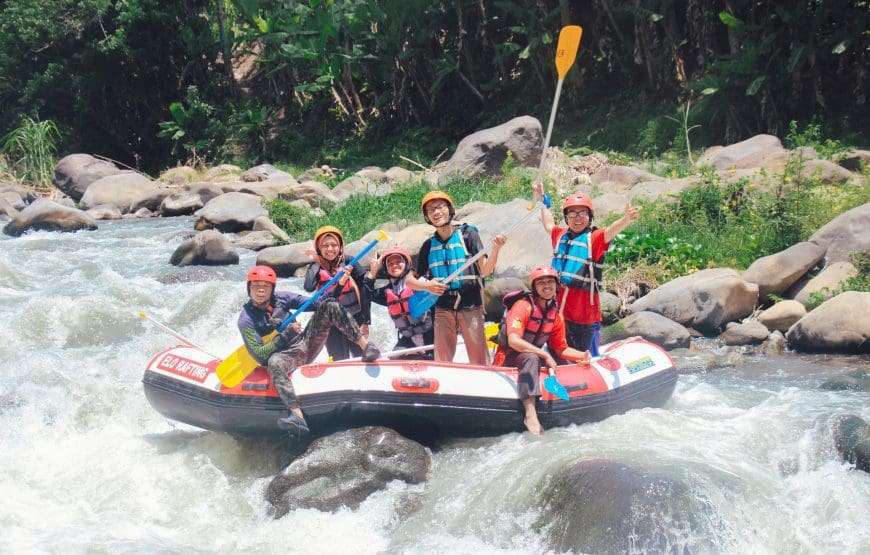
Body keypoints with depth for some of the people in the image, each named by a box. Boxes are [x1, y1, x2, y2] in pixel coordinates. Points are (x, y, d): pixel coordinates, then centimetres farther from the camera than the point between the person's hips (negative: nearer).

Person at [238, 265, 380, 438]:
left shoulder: (281, 298, 3)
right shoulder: (246, 320, -9)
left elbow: (314, 303, 1)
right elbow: (260, 354, -15)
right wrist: (287, 334, -21)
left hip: (307, 343, 5)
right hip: (288, 355, -4)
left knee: (329, 306, -11)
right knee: (274, 362, -41)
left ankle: (365, 344, -22)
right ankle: (297, 416, -58)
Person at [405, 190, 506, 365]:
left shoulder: (468, 234, 0)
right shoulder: (429, 246, 10)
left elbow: (484, 271, -6)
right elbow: (411, 280, 14)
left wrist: (495, 250, -24)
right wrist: (427, 286, -6)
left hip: (470, 306, -3)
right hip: (443, 307, 3)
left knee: (478, 359, -7)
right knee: (442, 360, 5)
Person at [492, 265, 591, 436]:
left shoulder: (556, 315, 6)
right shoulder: (523, 306, -17)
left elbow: (561, 348, 13)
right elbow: (513, 341, -28)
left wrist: (581, 355, -7)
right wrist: (545, 355, -27)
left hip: (534, 357, 9)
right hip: (508, 359, -8)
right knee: (531, 358, -37)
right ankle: (530, 415, -49)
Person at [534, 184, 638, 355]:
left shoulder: (595, 238, -5)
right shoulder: (560, 235, 12)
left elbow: (612, 229, -26)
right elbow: (548, 224, 33)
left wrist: (626, 219, -46)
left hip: (585, 314, -6)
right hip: (558, 309, 6)